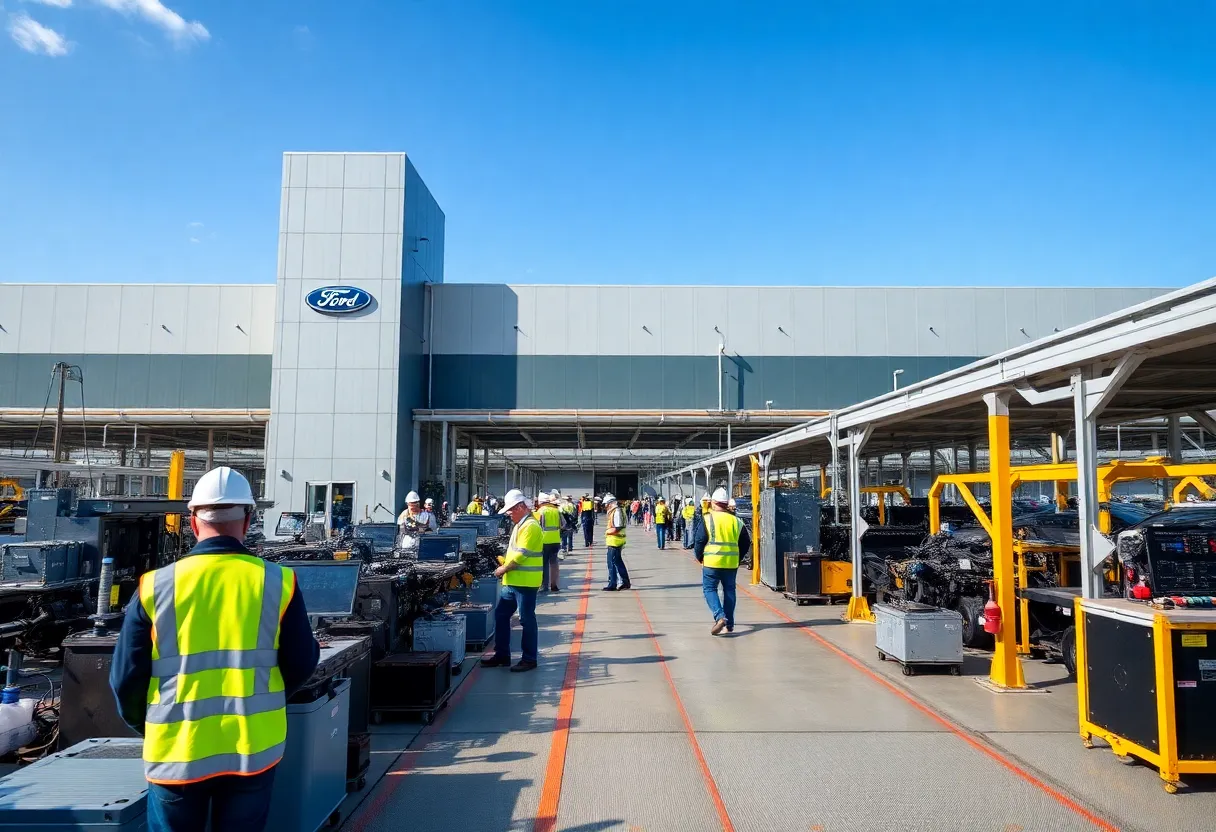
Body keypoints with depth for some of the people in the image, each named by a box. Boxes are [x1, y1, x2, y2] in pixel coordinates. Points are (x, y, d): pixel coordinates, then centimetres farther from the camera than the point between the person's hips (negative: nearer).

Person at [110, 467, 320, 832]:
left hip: (177, 750, 0)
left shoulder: (156, 586, -8)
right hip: (253, 746, 0)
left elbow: (126, 677, -1)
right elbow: (301, 664, -1)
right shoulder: (278, 583, -9)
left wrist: (144, 724, 19)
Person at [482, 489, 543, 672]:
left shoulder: (530, 526, -17)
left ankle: (529, 659, 10)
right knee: (500, 615, 13)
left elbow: (521, 555, -22)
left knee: (526, 620, 0)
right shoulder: (520, 525, 16)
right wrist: (505, 563, 7)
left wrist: (503, 569, -12)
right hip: (512, 581, 10)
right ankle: (502, 655, 22)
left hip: (525, 582, -10)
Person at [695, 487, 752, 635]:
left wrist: (700, 557, 8)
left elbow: (699, 541, -6)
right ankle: (729, 624, 18)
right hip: (732, 563, 4)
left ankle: (720, 617, -14)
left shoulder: (707, 519, -5)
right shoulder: (736, 521, 7)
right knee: (729, 590, 14)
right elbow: (746, 544, 12)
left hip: (712, 562, -4)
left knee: (709, 589, 6)